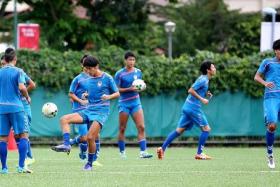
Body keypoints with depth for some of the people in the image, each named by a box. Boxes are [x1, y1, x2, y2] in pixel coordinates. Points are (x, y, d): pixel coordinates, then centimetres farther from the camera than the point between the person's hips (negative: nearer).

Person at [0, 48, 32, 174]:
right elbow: (21, 87, -15)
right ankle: (21, 166, -10)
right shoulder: (18, 71, -2)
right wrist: (27, 97, 3)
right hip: (16, 107, -4)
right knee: (23, 136, 1)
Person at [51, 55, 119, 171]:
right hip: (89, 110, 7)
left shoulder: (107, 78, -4)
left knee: (90, 137, -18)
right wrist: (85, 96, 5)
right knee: (64, 119, -11)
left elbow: (117, 94, 1)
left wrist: (109, 97, -19)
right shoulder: (90, 79, 14)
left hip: (101, 111, -7)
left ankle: (90, 163, 2)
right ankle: (66, 145, -21)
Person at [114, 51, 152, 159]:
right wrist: (129, 89, -19)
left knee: (141, 127, -10)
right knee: (122, 129, 3)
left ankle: (143, 152, -13)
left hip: (136, 102, 3)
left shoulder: (138, 72, 7)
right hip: (124, 103, -3)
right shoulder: (119, 74, -6)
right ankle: (122, 152, 16)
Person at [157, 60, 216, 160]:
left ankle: (162, 148, 2)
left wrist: (206, 94, 10)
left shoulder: (204, 79, 16)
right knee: (206, 129, -2)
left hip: (187, 107, 9)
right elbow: (191, 90, -19)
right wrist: (202, 99, -18)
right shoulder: (203, 80, -13)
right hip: (193, 108, -9)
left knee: (179, 130, 7)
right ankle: (199, 154, 0)